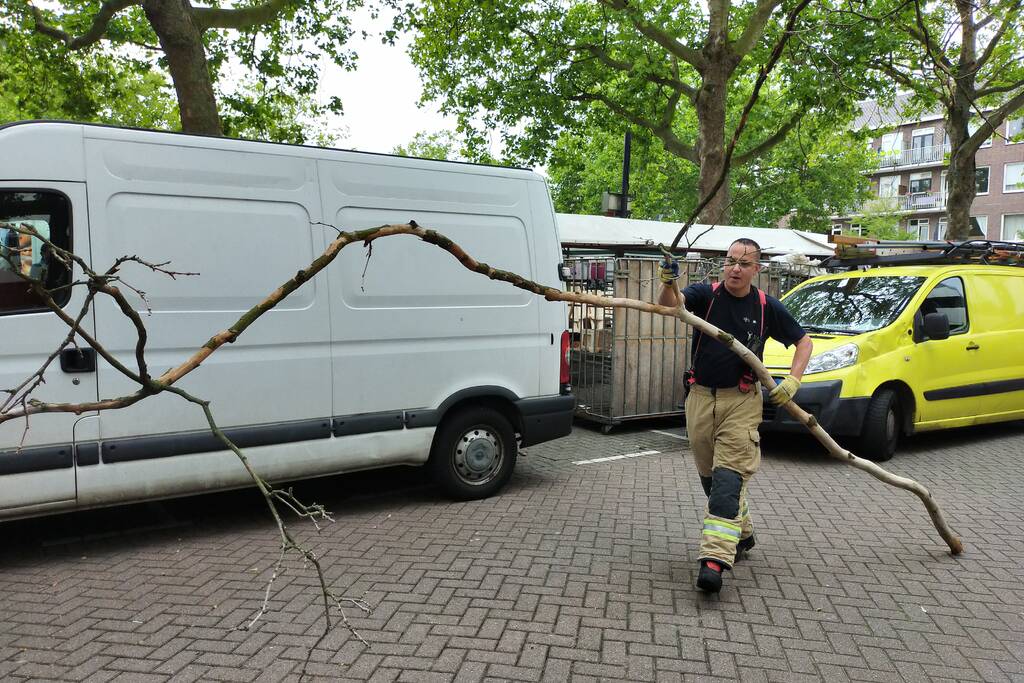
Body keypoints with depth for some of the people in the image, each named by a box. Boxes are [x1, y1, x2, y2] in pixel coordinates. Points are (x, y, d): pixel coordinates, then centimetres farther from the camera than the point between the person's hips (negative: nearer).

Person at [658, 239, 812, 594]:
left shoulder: (767, 307, 0)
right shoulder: (706, 294, -1)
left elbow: (803, 341, 11)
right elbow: (670, 304, -21)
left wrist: (793, 380, -4)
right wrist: (668, 283, -44)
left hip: (741, 401, -3)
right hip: (700, 397, 3)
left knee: (728, 477, -13)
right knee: (709, 476, 16)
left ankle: (715, 557, -16)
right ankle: (741, 532, 38)